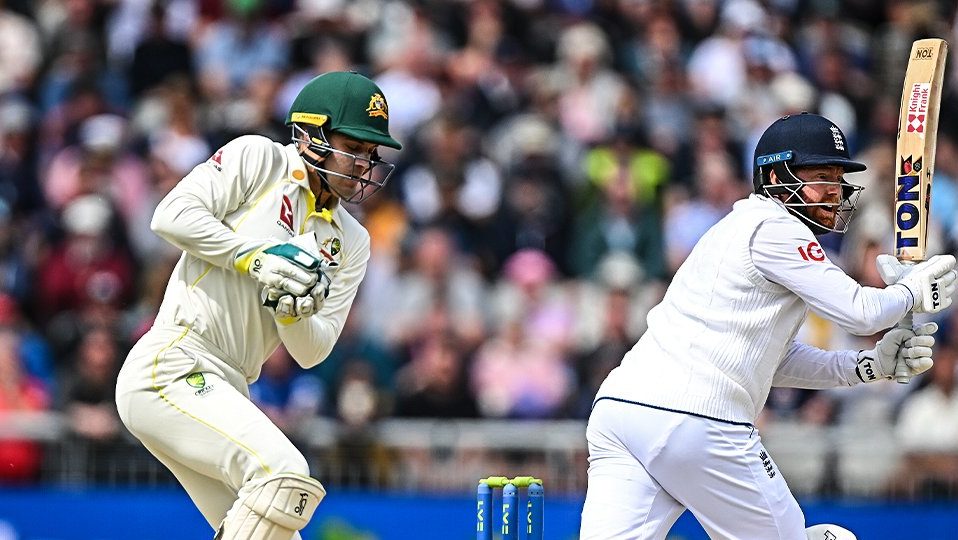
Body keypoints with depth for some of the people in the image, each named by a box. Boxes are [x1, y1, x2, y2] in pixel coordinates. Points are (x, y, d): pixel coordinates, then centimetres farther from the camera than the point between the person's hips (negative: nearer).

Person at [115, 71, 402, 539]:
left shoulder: (350, 242, 17)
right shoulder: (257, 159, 0)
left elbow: (311, 352, 9)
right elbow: (172, 215, -11)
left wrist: (296, 312, -12)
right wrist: (255, 257, -16)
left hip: (225, 394, 9)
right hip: (170, 366, -9)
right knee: (285, 475, -26)